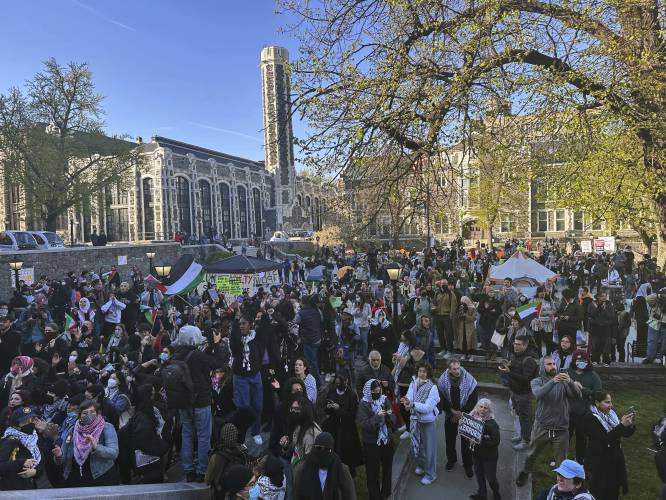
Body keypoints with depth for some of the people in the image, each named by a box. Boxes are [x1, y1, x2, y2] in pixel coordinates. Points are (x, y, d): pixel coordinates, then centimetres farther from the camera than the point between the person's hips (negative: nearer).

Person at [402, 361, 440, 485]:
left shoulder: (432, 388, -20)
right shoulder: (413, 384, -7)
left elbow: (428, 407, -25)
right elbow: (409, 397, -14)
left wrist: (413, 404, -37)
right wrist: (407, 401, -37)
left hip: (427, 421, -4)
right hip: (415, 420, 4)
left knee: (429, 447, 7)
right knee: (416, 444, 21)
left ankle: (431, 474, 26)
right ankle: (421, 465, 46)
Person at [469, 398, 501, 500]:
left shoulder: (492, 424, -19)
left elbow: (496, 441, -22)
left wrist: (482, 442, -28)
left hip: (490, 455, -4)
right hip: (477, 453, 4)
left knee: (490, 477, 5)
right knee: (479, 474, 14)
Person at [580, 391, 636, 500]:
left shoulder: (611, 414, 3)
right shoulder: (589, 418, -17)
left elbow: (626, 434, 6)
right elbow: (605, 438, -25)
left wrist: (631, 424, -14)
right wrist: (622, 425, -32)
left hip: (616, 459, 6)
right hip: (599, 462, -6)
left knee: (614, 491, 15)